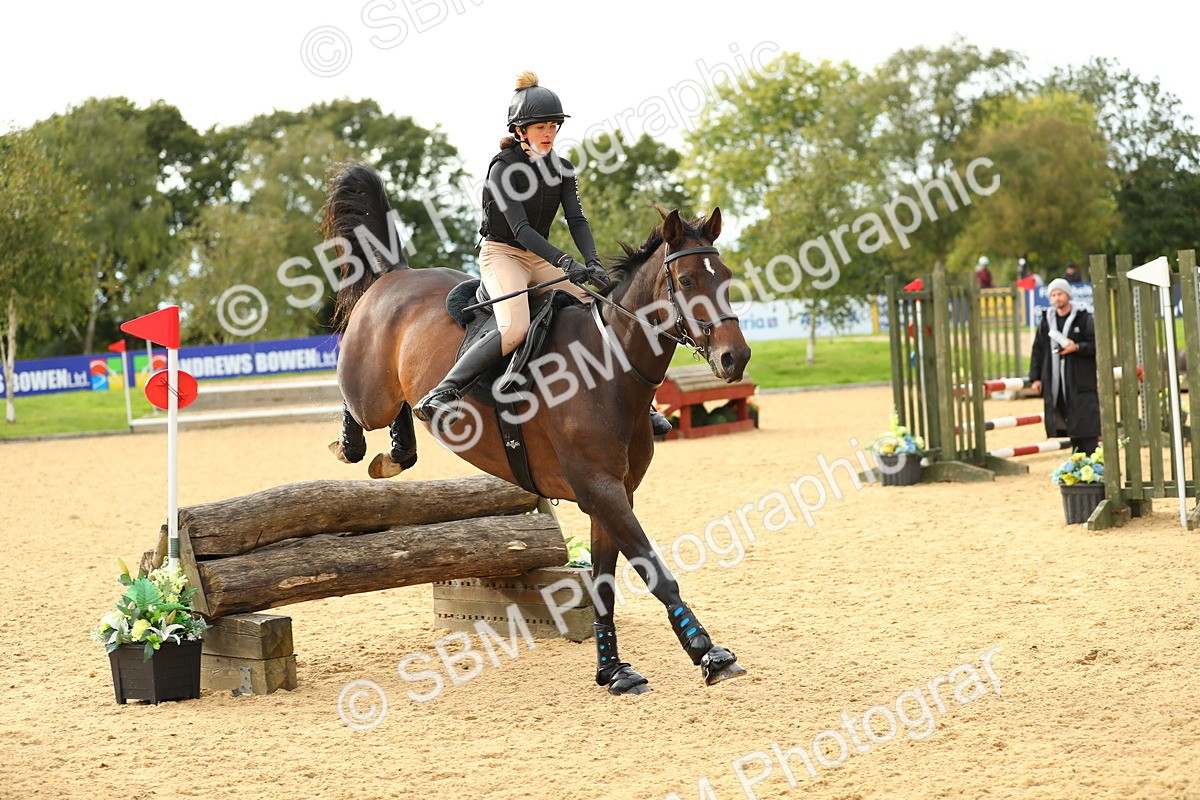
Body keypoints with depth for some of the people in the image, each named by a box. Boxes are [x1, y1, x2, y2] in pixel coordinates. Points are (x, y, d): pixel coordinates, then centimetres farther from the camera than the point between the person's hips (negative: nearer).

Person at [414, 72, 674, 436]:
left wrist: (593, 263, -21)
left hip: (540, 259, 7)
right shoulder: (504, 168, -14)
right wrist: (565, 263, -33)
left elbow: (576, 220, -2)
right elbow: (520, 228, -23)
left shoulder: (562, 169, 6)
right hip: (502, 254, -7)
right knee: (515, 327, -33)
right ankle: (438, 396, -34)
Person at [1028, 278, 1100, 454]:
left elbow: (1096, 344, -4)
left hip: (1081, 381, -4)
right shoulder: (1047, 321, 11)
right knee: (1070, 426, 8)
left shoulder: (1083, 319, -2)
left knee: (1085, 426, -8)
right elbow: (1038, 350, 12)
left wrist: (1077, 347, -19)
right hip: (1055, 383, 4)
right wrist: (1035, 378, 7)